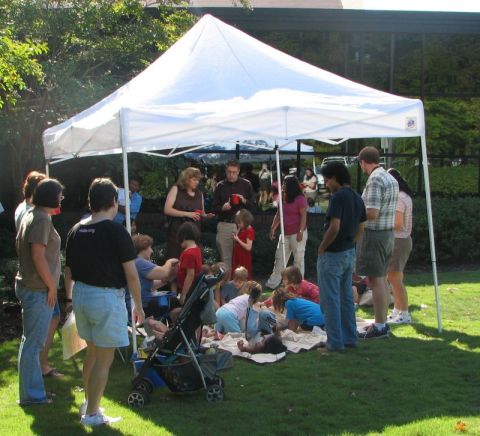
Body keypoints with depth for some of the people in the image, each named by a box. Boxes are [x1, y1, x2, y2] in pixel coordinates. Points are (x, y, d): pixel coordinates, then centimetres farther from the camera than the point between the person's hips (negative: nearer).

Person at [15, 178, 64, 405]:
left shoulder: (30, 215, 12)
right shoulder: (41, 219, -17)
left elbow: (19, 246, 20)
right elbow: (38, 256, -23)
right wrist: (51, 286, -14)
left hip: (27, 285, 10)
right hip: (38, 289, -10)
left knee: (31, 341, 17)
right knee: (34, 342, -2)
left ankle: (32, 389, 28)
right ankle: (32, 394, 6)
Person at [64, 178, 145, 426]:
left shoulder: (75, 231, 3)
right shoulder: (116, 231, -13)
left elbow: (69, 271, 10)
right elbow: (131, 274, -13)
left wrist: (71, 298, 23)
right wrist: (138, 305, -3)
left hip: (81, 294, 7)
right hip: (106, 297, -7)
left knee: (92, 351, 23)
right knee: (104, 359, 4)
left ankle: (88, 402, 36)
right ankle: (91, 414, 10)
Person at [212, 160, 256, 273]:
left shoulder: (246, 185, 6)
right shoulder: (220, 186, 9)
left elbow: (253, 206, 6)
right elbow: (214, 207, 8)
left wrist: (244, 201, -12)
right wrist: (222, 208, -12)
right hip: (224, 225, 1)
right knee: (225, 258, 3)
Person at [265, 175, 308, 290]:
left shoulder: (300, 199, -12)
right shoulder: (283, 198, 11)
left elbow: (303, 216, -15)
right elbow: (278, 214, 16)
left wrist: (301, 231, -21)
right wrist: (273, 228, 11)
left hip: (297, 233, -8)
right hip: (285, 233, 8)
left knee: (298, 258, 1)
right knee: (279, 257, 10)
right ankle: (272, 283, 15)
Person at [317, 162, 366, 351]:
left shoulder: (338, 197, -18)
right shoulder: (357, 198, 9)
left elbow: (334, 228, -25)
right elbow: (360, 228, 14)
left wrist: (321, 248, -14)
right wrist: (350, 244, 17)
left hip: (332, 255, -9)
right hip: (350, 253, 9)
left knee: (330, 299, -1)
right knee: (347, 297, 17)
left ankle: (335, 342, 3)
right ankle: (350, 337, 23)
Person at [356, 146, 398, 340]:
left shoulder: (374, 180, -17)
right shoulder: (391, 178, 12)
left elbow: (372, 213, -24)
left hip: (374, 234, -10)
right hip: (388, 232, 10)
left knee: (375, 280, -5)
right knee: (382, 279, 16)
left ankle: (379, 327, -1)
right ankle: (382, 322, 24)